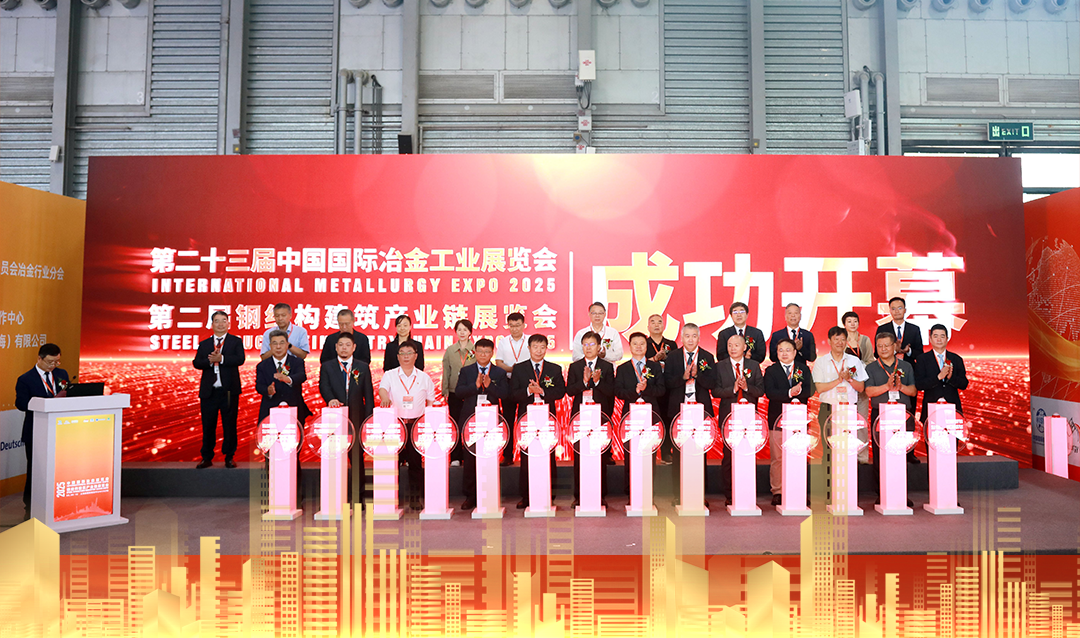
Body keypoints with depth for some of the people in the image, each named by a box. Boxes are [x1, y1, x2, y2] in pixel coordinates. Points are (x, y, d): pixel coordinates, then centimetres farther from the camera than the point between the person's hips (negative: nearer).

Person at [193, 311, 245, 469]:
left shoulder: (236, 341, 6)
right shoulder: (204, 343, 13)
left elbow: (240, 359, -11)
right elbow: (196, 363, 0)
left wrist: (221, 359, -20)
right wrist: (209, 361, -18)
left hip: (229, 390, -2)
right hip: (209, 391, 2)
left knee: (229, 425, 3)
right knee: (208, 426, 7)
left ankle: (229, 457, 14)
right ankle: (207, 458, 19)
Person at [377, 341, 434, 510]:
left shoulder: (424, 377, 10)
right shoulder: (390, 375, 6)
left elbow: (430, 400, 13)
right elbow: (382, 388, -13)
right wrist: (384, 398, -35)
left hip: (417, 424, 1)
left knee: (416, 461, 0)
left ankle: (416, 497, 9)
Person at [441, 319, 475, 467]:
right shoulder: (450, 350, 8)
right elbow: (446, 372, 9)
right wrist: (445, 391, 3)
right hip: (454, 393, 2)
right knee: (456, 424, 4)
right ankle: (455, 457, 11)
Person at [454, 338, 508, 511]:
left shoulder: (500, 373, 7)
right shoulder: (466, 371, 8)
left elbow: (505, 394, -4)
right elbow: (458, 392, -3)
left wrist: (489, 385, -16)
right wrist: (476, 385, -15)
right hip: (470, 420, 0)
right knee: (470, 460, 3)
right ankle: (470, 496, 12)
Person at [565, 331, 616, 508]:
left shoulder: (607, 367, 5)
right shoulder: (575, 367, 9)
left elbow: (611, 392, -3)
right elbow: (569, 390, -1)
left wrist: (597, 381, -18)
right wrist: (584, 381, -15)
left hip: (600, 416, -1)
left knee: (600, 457, 2)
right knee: (579, 457, 2)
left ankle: (601, 495, 12)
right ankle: (579, 495, 10)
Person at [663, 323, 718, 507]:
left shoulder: (707, 357, 7)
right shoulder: (673, 356, 7)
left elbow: (712, 384, -2)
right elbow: (667, 382, -2)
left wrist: (697, 374, -17)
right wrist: (684, 376, -17)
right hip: (678, 410, 0)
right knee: (678, 452, 2)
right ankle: (678, 493, 10)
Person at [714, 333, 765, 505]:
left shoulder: (754, 365, 8)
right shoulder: (719, 366, 4)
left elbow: (761, 391, 3)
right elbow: (715, 391, -3)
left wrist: (746, 387, -14)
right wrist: (733, 389, -17)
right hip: (728, 415, -1)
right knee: (728, 455, 1)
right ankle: (728, 494, 10)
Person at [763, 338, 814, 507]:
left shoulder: (804, 369, 11)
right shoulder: (771, 370, 5)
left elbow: (810, 390, -3)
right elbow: (769, 393, -11)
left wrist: (798, 392, -21)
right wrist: (790, 393, -22)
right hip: (778, 419, -1)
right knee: (777, 458, 0)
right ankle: (777, 492, 9)